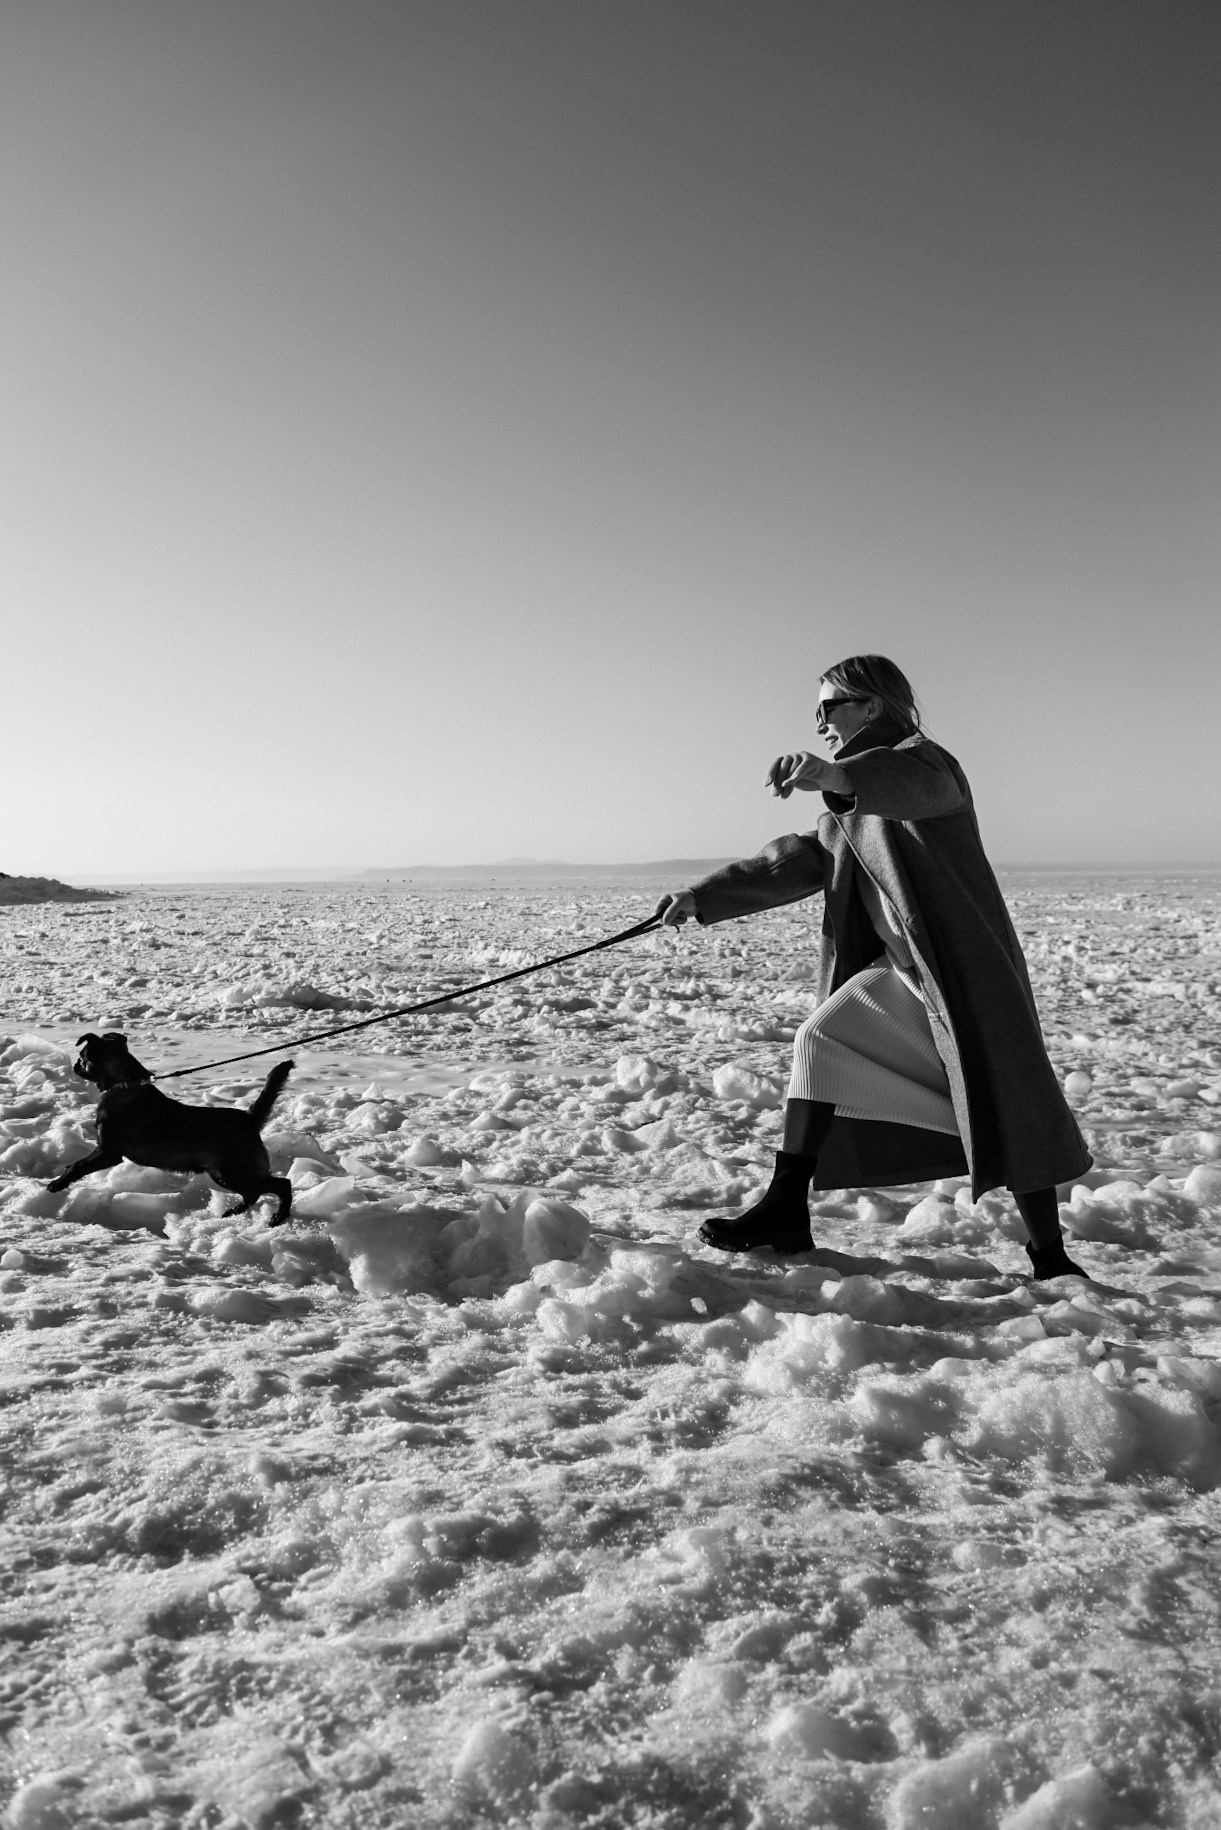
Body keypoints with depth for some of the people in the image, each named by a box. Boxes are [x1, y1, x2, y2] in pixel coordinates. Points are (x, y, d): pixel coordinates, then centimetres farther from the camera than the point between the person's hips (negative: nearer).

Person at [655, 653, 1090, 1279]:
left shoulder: (922, 758, -10)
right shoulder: (852, 805, 19)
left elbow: (910, 785, -35)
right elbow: (799, 859, 15)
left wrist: (838, 776, -57)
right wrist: (701, 897, 8)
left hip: (964, 965, -9)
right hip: (900, 970, 9)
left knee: (1002, 1105, -6)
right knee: (821, 1041, 6)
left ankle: (1051, 1259, 9)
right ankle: (786, 1210, 11)